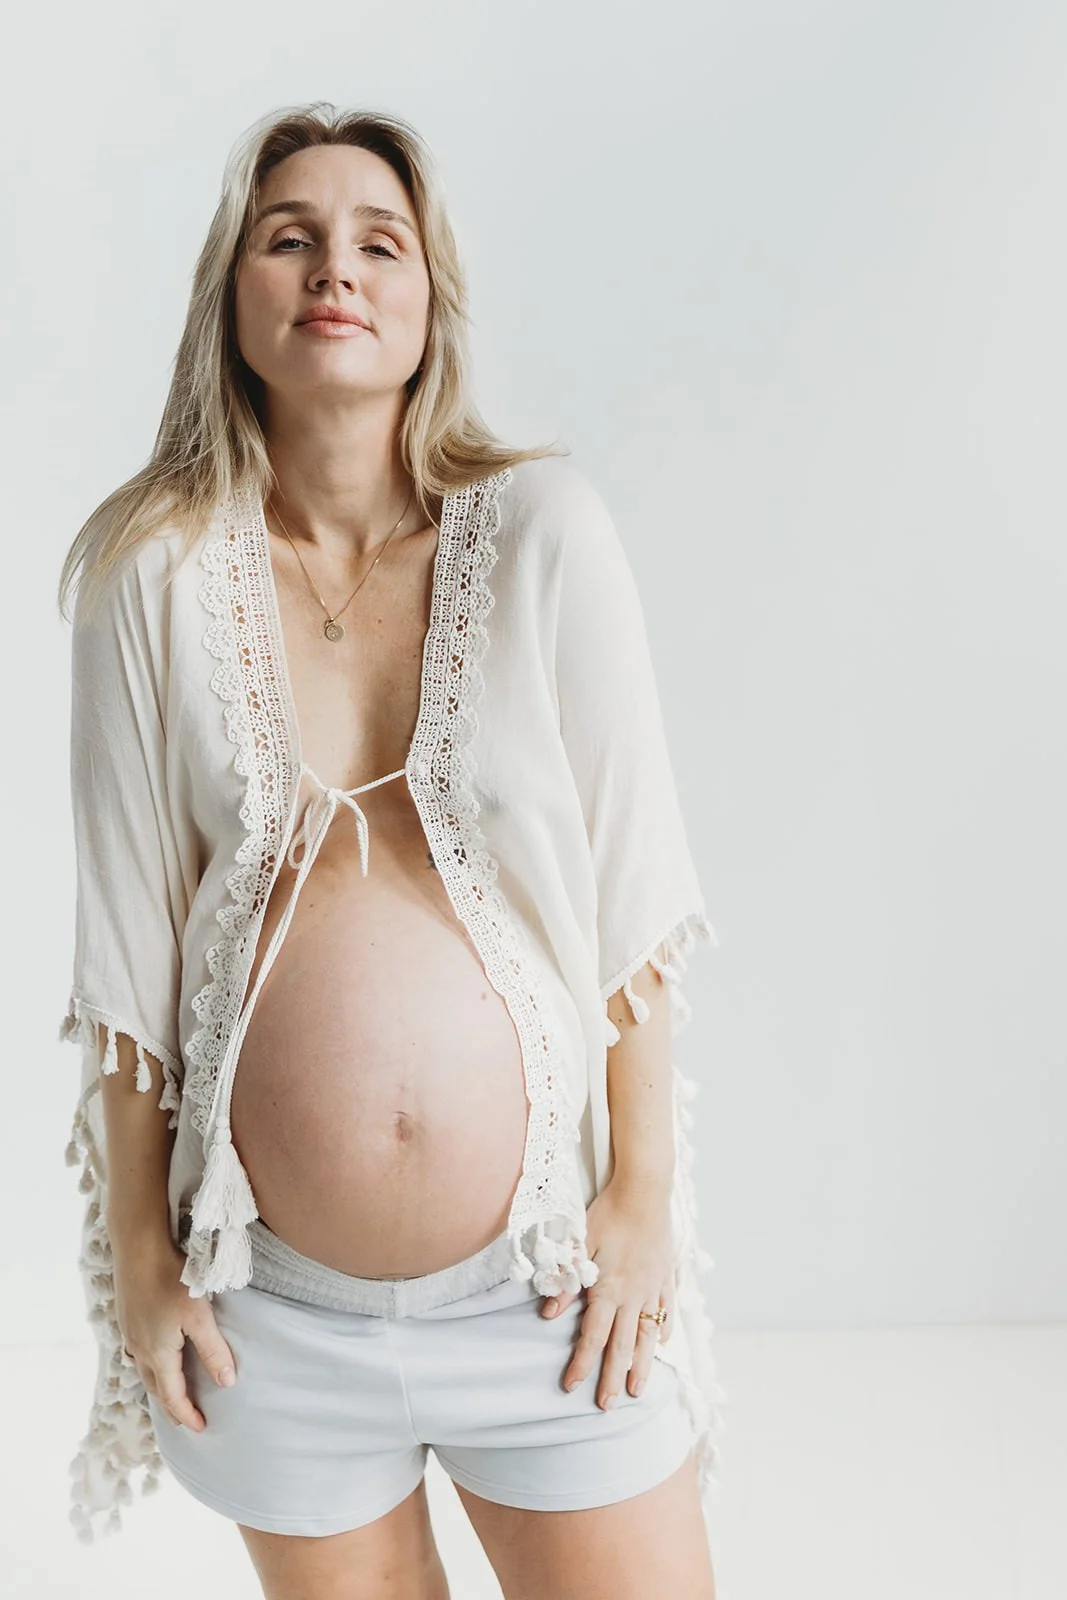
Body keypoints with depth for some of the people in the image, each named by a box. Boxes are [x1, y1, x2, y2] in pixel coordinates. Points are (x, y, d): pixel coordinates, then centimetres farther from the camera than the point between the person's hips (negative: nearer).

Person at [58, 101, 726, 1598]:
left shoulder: (540, 529, -7)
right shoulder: (158, 575, -5)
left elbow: (631, 880, -5)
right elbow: (128, 942, -1)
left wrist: (644, 1192, -4)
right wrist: (142, 1252, 2)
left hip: (555, 1281, 0)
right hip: (278, 1307, 1)